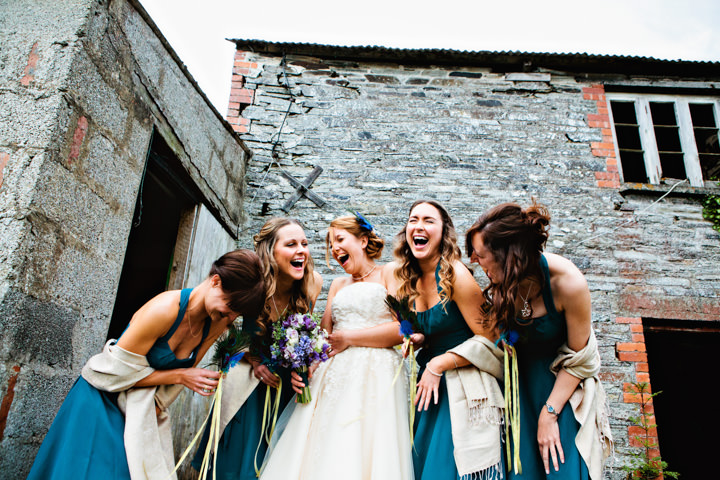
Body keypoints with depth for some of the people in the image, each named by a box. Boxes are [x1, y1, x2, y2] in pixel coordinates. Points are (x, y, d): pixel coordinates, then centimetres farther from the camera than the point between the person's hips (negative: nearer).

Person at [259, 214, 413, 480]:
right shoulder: (338, 284, 23)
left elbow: (403, 329, -9)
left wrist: (348, 337, -7)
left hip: (375, 374, -5)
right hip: (333, 374, 6)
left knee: (361, 457, -9)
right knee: (320, 456, 0)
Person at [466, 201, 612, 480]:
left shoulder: (568, 283, -29)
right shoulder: (502, 283, -18)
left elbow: (579, 357, -18)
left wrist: (549, 413, -17)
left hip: (563, 382, -3)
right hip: (521, 381, 3)